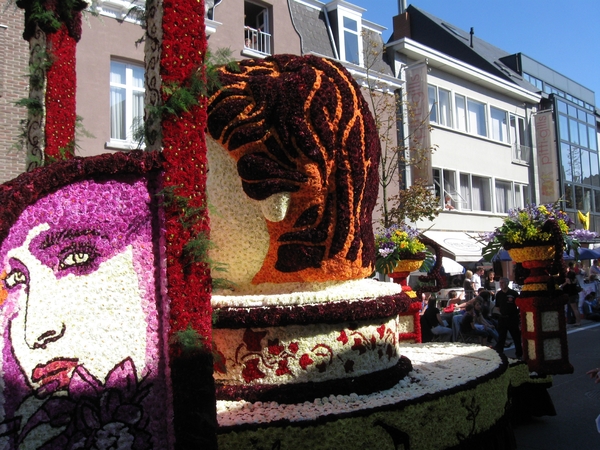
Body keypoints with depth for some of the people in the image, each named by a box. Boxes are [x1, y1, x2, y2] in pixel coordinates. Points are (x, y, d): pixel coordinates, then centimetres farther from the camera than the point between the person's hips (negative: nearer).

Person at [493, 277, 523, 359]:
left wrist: (520, 317, -7)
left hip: (513, 319, -3)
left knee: (516, 338, 7)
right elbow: (496, 306, 16)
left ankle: (519, 354, 20)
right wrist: (499, 312, 2)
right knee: (501, 338, 7)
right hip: (502, 318, 3)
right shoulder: (498, 294, 6)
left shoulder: (514, 293, -7)